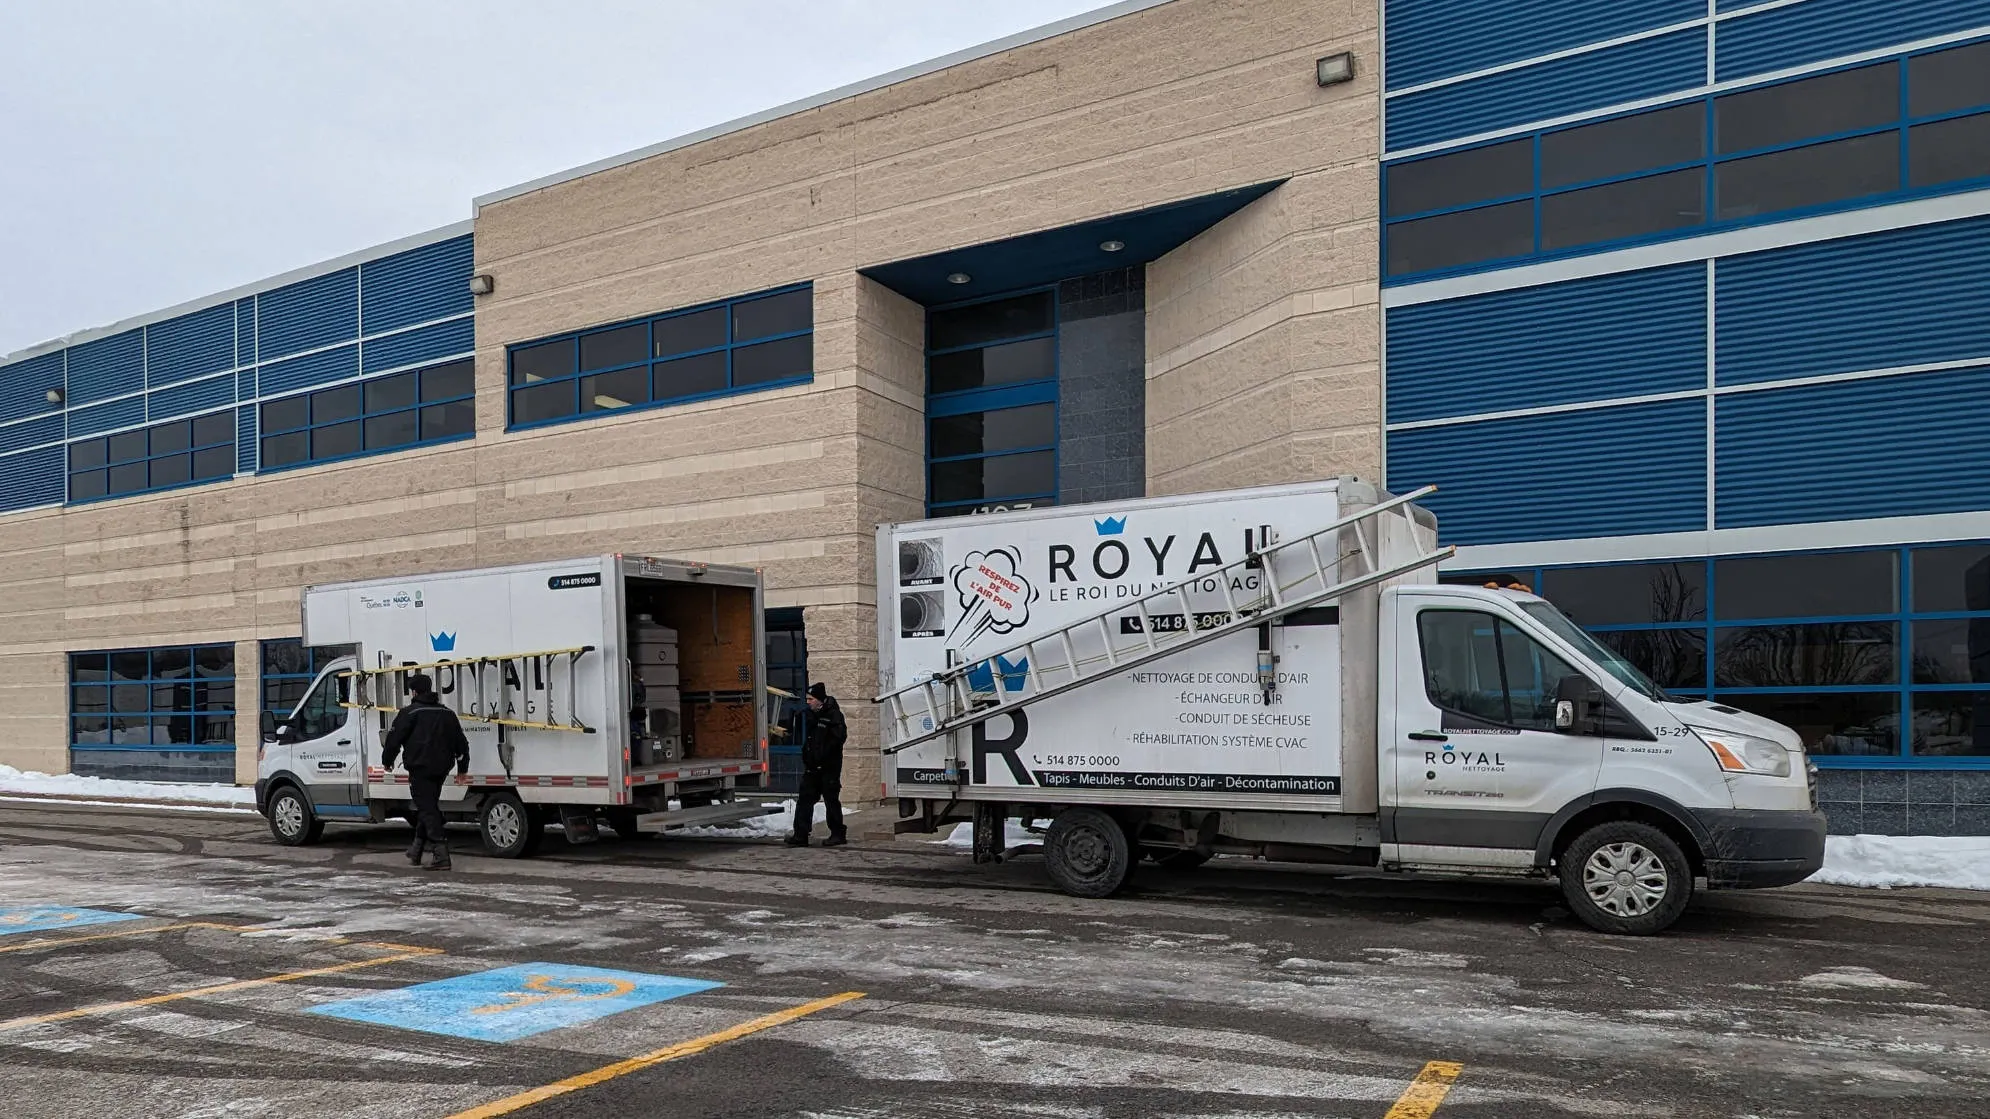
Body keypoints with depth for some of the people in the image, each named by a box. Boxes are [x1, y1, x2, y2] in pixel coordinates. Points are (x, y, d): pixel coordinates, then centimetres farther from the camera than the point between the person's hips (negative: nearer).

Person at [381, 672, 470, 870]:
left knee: (427, 810, -7)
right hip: (441, 768, 7)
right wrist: (462, 767, 25)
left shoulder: (410, 712, -7)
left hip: (420, 768, -7)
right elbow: (461, 742, 17)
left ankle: (441, 855, -15)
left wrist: (387, 760, 12)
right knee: (428, 806, 21)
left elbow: (394, 738, -5)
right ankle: (416, 850, 30)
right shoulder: (447, 713, 13)